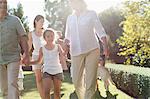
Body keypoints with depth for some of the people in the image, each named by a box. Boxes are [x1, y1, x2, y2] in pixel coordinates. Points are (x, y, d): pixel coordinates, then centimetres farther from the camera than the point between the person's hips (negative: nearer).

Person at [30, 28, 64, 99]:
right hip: (47, 71, 0)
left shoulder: (57, 46, 2)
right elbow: (39, 61, 13)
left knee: (57, 92, 5)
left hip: (57, 71, 0)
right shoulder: (42, 49, 4)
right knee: (46, 91, -15)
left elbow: (63, 54, -16)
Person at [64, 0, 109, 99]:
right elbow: (68, 36, 20)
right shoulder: (70, 18, 14)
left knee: (90, 82, -10)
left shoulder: (91, 14, 4)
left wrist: (106, 46, -8)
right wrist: (66, 41, -3)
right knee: (76, 81, 3)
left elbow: (100, 31, 4)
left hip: (92, 50, -3)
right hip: (76, 52, 3)